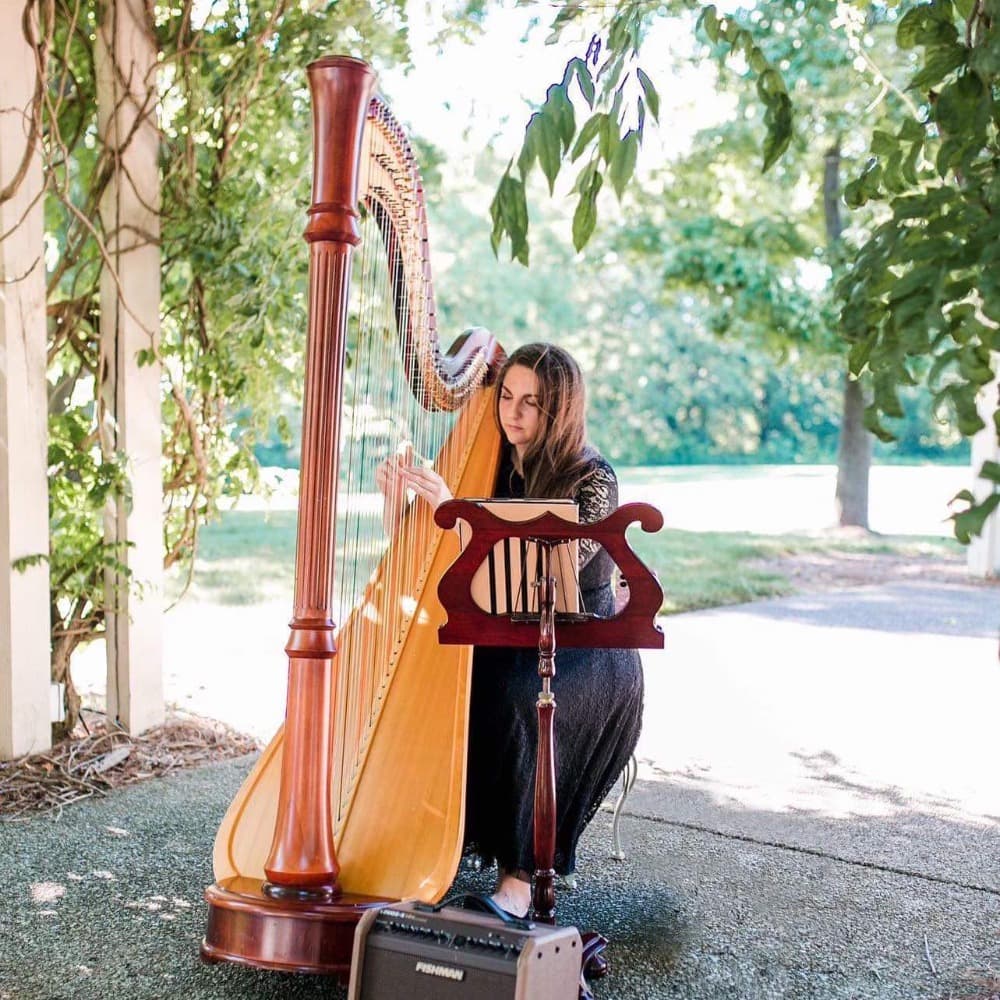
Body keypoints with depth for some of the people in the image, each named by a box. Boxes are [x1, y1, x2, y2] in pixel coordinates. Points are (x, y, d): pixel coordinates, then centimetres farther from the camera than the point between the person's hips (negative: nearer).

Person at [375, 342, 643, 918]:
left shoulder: (593, 480, -13)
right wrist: (399, 502, -16)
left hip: (585, 647, -5)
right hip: (506, 639, 5)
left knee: (521, 699, -34)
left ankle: (519, 878, -21)